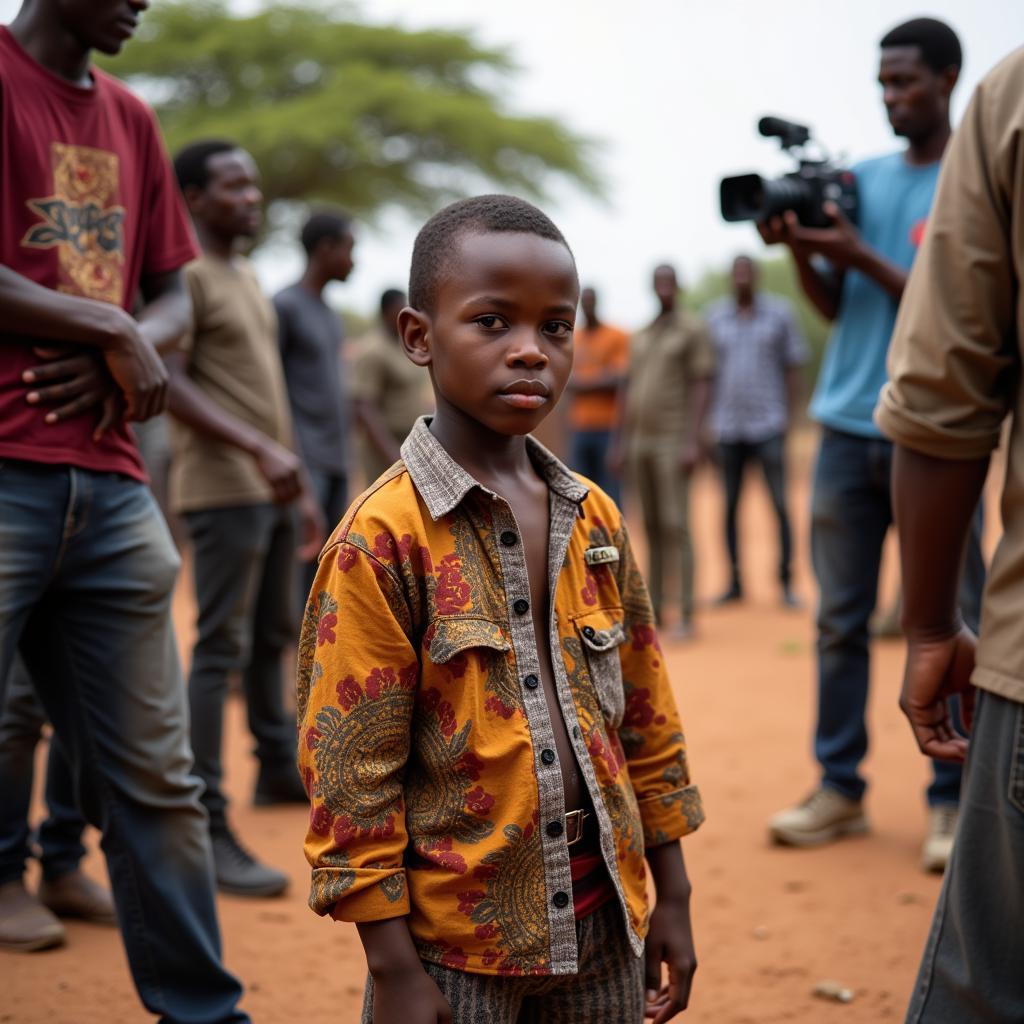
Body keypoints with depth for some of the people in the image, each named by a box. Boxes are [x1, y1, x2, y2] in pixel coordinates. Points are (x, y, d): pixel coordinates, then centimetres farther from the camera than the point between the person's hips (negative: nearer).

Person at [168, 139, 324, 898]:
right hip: (223, 490, -9)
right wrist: (258, 450, -28)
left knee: (274, 636, 18)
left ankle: (278, 767, 33)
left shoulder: (248, 277, 19)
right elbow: (170, 384, -19)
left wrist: (301, 484, 20)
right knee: (222, 650, -10)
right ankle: (206, 827, -8)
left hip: (272, 491, 9)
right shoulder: (187, 274, -9)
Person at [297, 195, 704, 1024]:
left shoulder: (594, 520, 4)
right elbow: (351, 769, -13)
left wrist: (673, 896, 12)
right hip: (452, 929, -5)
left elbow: (645, 718, 11)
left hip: (598, 917, 5)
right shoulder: (384, 537, -13)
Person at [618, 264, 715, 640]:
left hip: (673, 443, -6)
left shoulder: (692, 329, -4)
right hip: (640, 443, 7)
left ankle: (686, 615, -10)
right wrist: (624, 439, 13)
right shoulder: (640, 335, 16)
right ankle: (653, 608, 13)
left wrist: (693, 441, -17)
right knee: (651, 526, 9)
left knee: (675, 525, -11)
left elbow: (702, 386, -10)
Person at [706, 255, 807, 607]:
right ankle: (735, 582, 12)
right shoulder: (714, 316, 7)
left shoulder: (779, 312, 3)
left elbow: (794, 367, 4)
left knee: (779, 504, -4)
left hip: (768, 426, -2)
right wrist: (706, 421, 2)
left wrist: (789, 416, -2)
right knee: (730, 506, 6)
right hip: (728, 429, 2)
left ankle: (786, 581, 1)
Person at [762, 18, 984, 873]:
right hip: (848, 429, 4)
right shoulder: (860, 179, 13)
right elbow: (836, 307, 14)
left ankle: (950, 803, 7)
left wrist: (862, 257, -15)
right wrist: (798, 249, -4)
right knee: (840, 620, 6)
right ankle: (840, 789, 14)